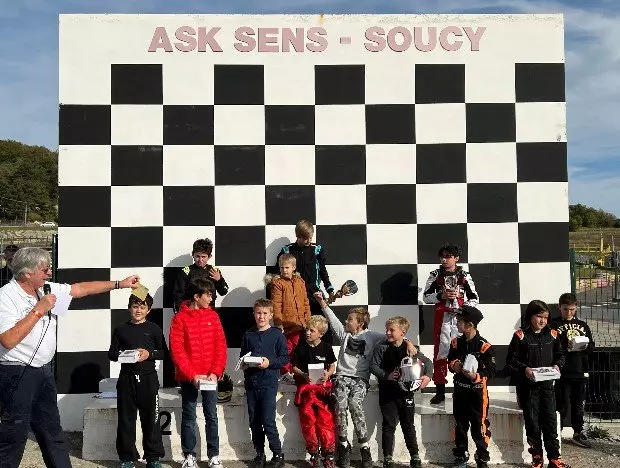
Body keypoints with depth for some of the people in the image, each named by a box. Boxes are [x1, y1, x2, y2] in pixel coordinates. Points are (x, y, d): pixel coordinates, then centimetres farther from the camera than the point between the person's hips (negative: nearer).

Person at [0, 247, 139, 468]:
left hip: (44, 371, 8)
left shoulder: (46, 289, 5)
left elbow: (81, 288, 14)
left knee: (52, 431, 16)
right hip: (18, 375, -8)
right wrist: (39, 310, -23)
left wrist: (119, 284, 14)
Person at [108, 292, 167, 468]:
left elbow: (164, 353, 3)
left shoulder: (154, 329, 3)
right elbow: (111, 354, 9)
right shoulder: (121, 329, 7)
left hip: (148, 378, -1)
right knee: (126, 419, 6)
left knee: (150, 419, 2)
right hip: (126, 378, 2)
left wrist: (149, 354, -14)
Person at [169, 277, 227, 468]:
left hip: (210, 376, 3)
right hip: (188, 377, -2)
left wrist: (215, 372, -8)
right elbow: (176, 350, -9)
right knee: (189, 417, 7)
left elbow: (220, 346, 3)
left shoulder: (213, 316, 4)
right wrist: (192, 375, -15)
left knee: (212, 416, 6)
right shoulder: (180, 318, -6)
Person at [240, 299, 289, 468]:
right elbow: (242, 357, 19)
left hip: (269, 382, -4)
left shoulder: (277, 334, -1)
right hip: (251, 382, 4)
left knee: (268, 422, -9)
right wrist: (244, 364, -1)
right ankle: (259, 454, 21)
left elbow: (285, 358, -2)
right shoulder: (248, 335, 11)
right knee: (254, 422, 8)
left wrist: (270, 362, -15)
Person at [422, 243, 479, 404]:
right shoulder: (435, 275, 7)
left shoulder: (464, 276, 5)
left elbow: (474, 298, 7)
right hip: (442, 317, 1)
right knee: (440, 353, 0)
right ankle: (440, 391, 6)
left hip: (460, 317, 0)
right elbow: (426, 297, 5)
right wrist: (441, 296, -11)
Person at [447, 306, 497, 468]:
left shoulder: (484, 346, -15)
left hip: (478, 392, -5)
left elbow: (492, 370, -13)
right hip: (459, 390, 6)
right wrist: (453, 365, -8)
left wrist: (476, 376, -27)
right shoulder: (456, 343, 3)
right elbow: (450, 360, 15)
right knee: (460, 426, 15)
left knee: (479, 427, 2)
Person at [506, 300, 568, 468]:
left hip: (547, 384, 2)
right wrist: (524, 369, -21)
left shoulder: (552, 335, 4)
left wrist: (557, 365, -5)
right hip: (528, 385, -2)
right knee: (532, 421, 5)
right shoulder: (520, 336, -7)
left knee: (550, 420, 2)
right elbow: (511, 360, -6)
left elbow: (560, 355, 14)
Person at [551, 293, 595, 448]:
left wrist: (585, 346, -9)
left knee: (578, 405, 13)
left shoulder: (582, 325, 12)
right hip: (562, 372, -4)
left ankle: (578, 433, 24)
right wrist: (566, 348, -21)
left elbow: (592, 348, 12)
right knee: (562, 405, -1)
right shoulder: (554, 325, -2)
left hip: (580, 371, 4)